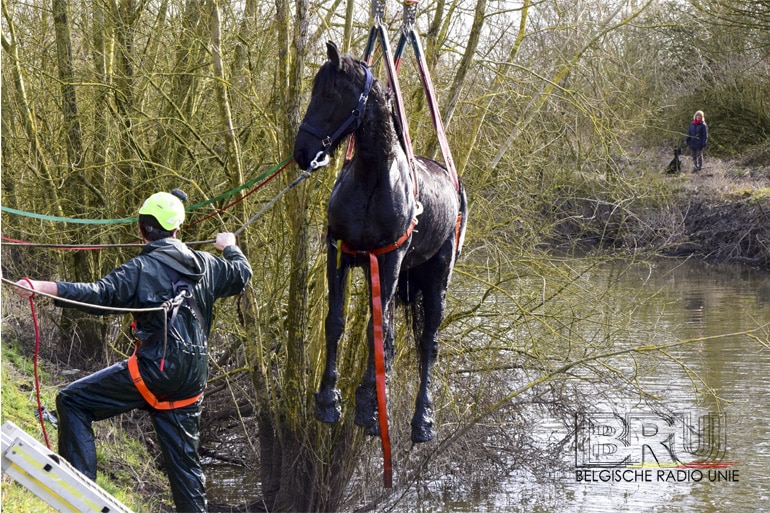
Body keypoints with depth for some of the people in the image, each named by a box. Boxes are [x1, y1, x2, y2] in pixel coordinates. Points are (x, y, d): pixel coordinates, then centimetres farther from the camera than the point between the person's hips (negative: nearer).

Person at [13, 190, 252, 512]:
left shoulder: (143, 268, -8)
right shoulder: (205, 266, 11)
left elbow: (101, 295, -21)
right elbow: (242, 275, 30)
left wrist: (44, 288, -28)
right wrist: (230, 247, 52)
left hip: (155, 368, -6)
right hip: (192, 378, 6)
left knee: (72, 401, 1)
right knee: (184, 459, 15)